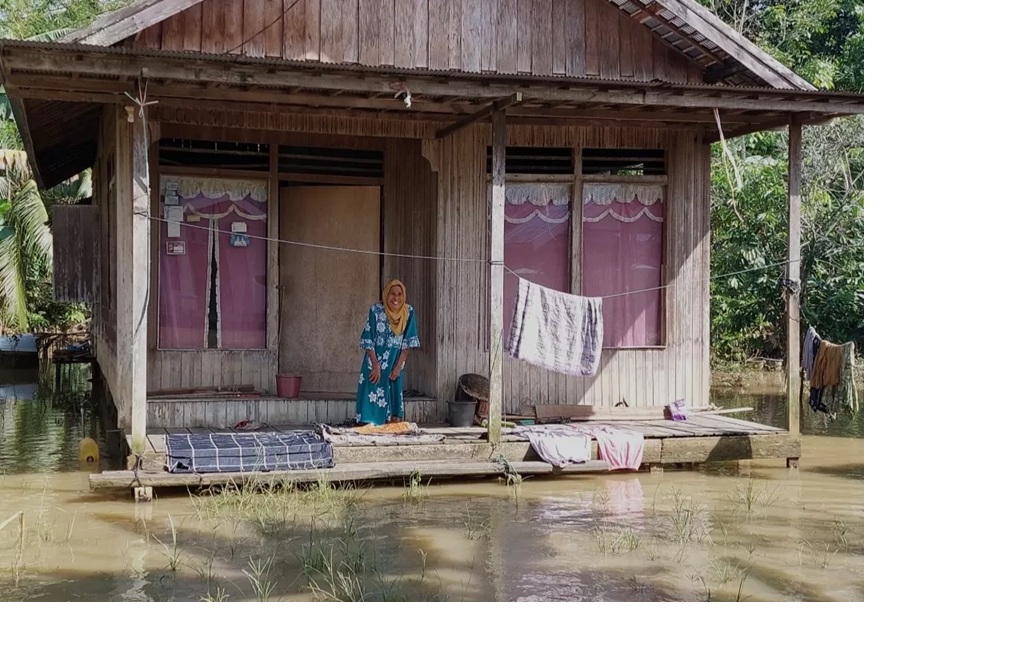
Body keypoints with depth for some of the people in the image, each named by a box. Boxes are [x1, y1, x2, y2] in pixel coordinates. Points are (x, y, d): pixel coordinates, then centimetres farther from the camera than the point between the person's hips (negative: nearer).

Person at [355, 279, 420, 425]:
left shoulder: (409, 312, -5)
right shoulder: (376, 310, -13)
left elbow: (408, 342, 0)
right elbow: (368, 341, -10)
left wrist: (398, 366, -6)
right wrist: (376, 366, -15)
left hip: (395, 365, 3)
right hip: (375, 362, -3)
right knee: (373, 401, -7)